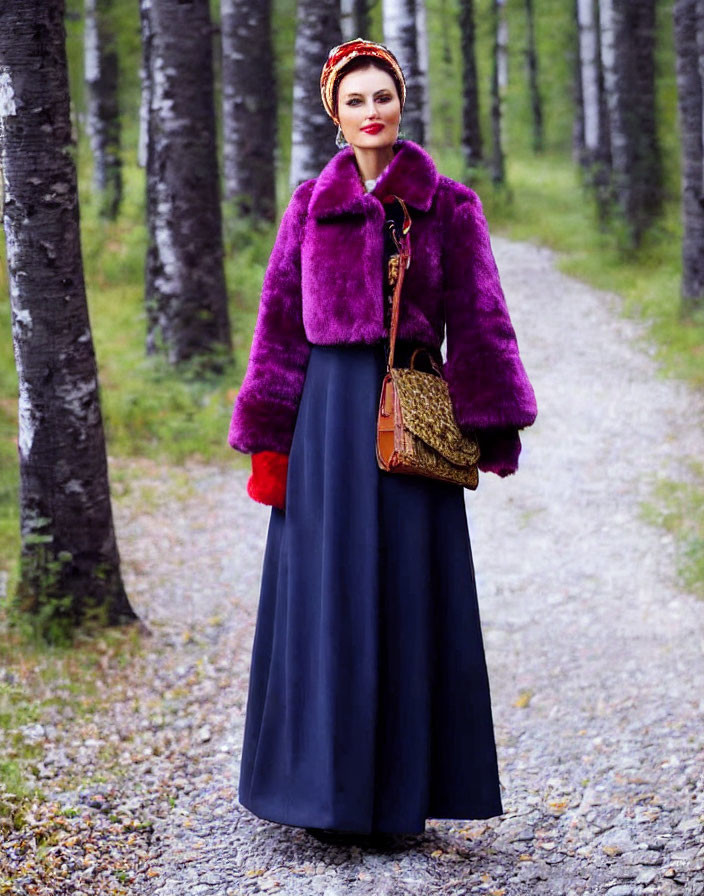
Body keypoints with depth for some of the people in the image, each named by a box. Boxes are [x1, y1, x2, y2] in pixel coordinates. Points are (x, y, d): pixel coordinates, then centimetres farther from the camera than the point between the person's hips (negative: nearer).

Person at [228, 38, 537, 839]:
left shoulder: (449, 207, 5)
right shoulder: (309, 207, 8)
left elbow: (477, 322, 1)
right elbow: (280, 323, 6)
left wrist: (489, 427, -6)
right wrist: (269, 439, 0)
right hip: (328, 410, 1)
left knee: (409, 592, 1)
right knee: (327, 594, 2)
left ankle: (403, 788, 11)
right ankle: (328, 784, 12)